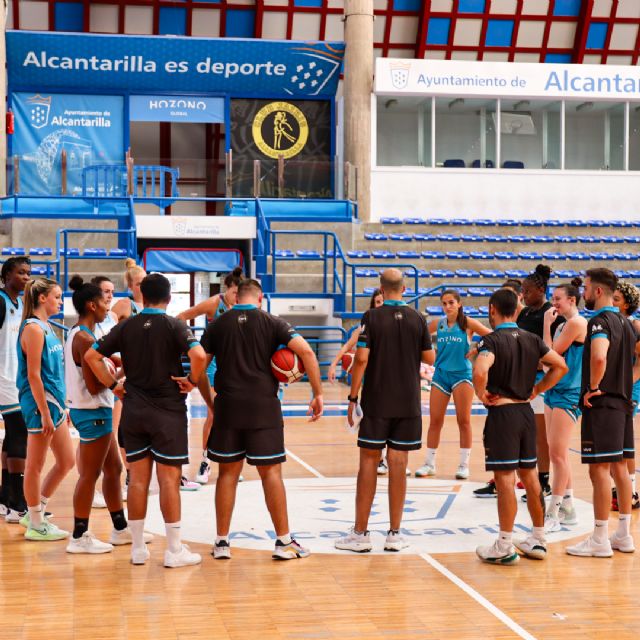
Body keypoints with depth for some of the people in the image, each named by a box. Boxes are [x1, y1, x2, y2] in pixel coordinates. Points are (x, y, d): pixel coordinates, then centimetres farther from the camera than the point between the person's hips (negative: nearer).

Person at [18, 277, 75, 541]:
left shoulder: (46, 327, 13)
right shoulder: (33, 328, -15)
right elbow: (33, 375, -19)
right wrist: (45, 414, -20)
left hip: (54, 402, 10)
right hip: (39, 403, -10)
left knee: (66, 461, 15)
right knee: (35, 466, 2)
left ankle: (34, 514, 25)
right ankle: (36, 524, 13)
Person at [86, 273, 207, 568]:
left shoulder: (126, 326, 4)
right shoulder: (174, 326, -7)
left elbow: (91, 356, 2)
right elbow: (198, 355, -24)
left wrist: (113, 385, 7)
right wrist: (192, 380, -8)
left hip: (133, 411, 4)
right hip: (168, 411, -4)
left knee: (138, 478, 9)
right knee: (169, 478, 0)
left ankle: (138, 547, 15)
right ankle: (174, 550, 3)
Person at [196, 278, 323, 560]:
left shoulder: (217, 325, 7)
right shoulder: (273, 323, 1)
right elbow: (306, 351, -12)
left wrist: (211, 402, 15)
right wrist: (317, 394, -7)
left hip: (228, 407, 2)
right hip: (264, 406, -2)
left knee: (227, 473, 10)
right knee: (271, 472, 4)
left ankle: (221, 542, 14)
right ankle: (284, 541, 8)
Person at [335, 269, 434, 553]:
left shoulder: (372, 317, -7)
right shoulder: (417, 319, 1)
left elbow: (362, 358, -12)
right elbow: (429, 358, 7)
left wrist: (353, 397, -5)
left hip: (376, 402, -2)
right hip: (408, 403, 2)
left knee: (369, 462, 4)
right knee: (398, 465, 6)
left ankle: (360, 533, 6)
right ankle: (394, 534, 9)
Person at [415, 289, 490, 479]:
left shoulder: (468, 323, -3)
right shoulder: (437, 324, 6)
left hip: (462, 374, -3)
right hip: (440, 374, 3)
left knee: (464, 421, -1)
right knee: (435, 421, 4)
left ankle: (464, 465, 7)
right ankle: (429, 463, 12)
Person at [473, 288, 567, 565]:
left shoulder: (492, 340, -12)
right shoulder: (532, 339, 8)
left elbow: (480, 371, -30)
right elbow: (560, 366, 11)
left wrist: (481, 395, -13)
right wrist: (537, 390, 12)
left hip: (501, 414, -6)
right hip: (526, 411, 6)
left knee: (504, 479, -4)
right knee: (529, 475, 14)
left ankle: (504, 547, 0)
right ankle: (538, 540, 21)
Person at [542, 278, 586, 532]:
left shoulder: (576, 323, -13)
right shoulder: (563, 325, 16)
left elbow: (551, 353, -15)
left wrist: (547, 325, -9)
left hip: (568, 394, -10)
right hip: (554, 390, 10)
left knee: (558, 454, -10)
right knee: (558, 453, 12)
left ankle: (553, 515, -8)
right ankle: (567, 508, 19)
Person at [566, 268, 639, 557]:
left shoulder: (600, 321, -15)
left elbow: (599, 357, -33)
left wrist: (593, 387, -19)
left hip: (601, 404, -9)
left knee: (599, 469, -4)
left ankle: (599, 541, 0)